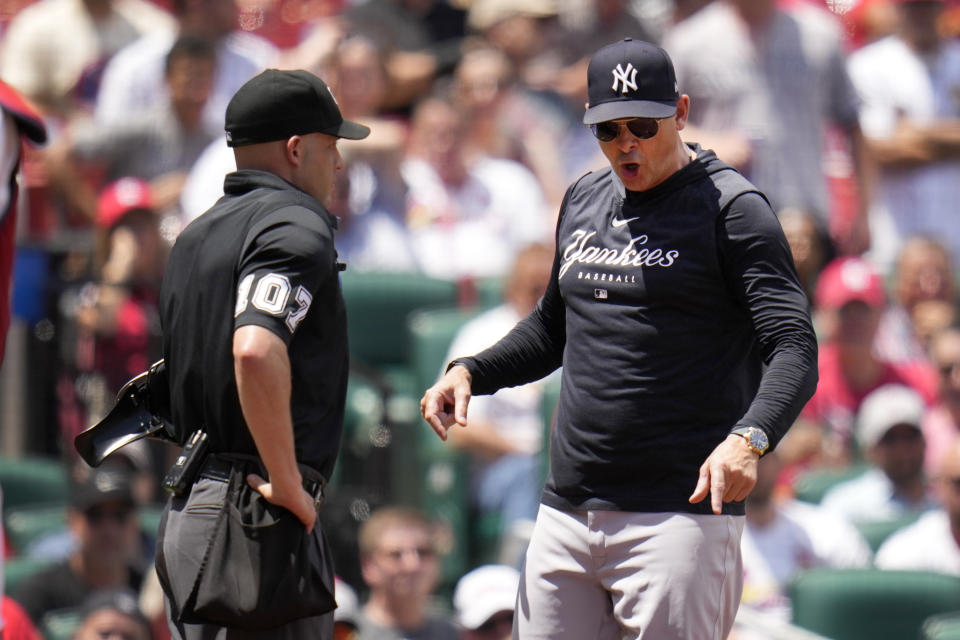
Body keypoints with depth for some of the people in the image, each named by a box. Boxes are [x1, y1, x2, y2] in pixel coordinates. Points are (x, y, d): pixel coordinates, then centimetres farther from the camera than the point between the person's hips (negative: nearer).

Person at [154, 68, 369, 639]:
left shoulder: (196, 235, 19)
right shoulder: (296, 226, -11)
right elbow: (255, 351, -27)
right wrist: (287, 482, -20)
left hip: (184, 512, 9)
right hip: (259, 514, -9)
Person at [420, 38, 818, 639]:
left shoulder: (733, 208, -5)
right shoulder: (584, 200, 16)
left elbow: (795, 350, -15)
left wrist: (749, 438, -34)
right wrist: (471, 371, 13)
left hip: (680, 516, -7)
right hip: (566, 515, 7)